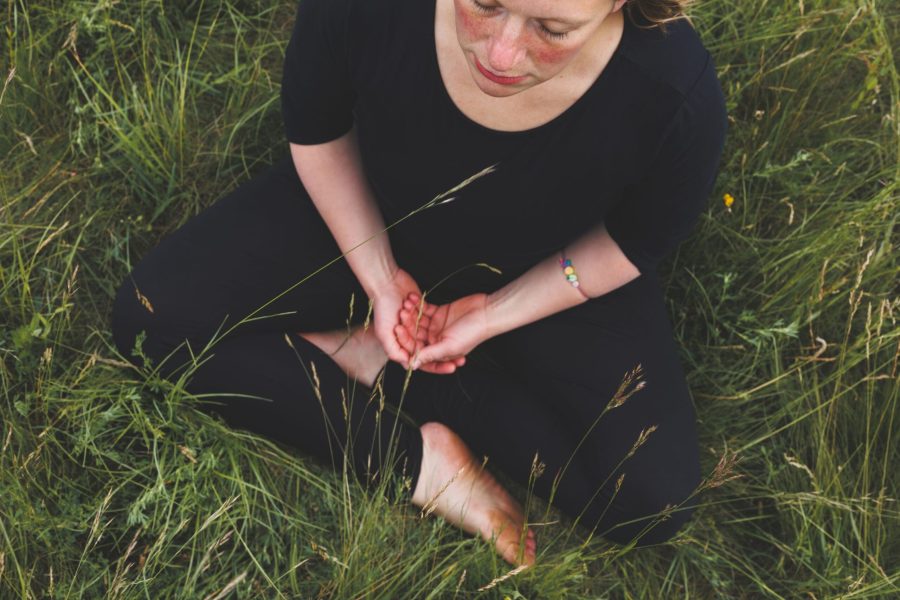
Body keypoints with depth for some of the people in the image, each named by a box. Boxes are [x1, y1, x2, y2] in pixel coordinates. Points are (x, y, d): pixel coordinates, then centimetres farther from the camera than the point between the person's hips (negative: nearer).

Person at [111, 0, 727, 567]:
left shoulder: (676, 96, -37)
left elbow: (638, 240, -15)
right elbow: (317, 133, -12)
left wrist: (492, 316, -17)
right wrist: (379, 279, -12)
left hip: (544, 278, 0)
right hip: (361, 213, 1)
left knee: (654, 499, -15)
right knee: (151, 318, -14)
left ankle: (374, 361, -5)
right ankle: (417, 459, -12)